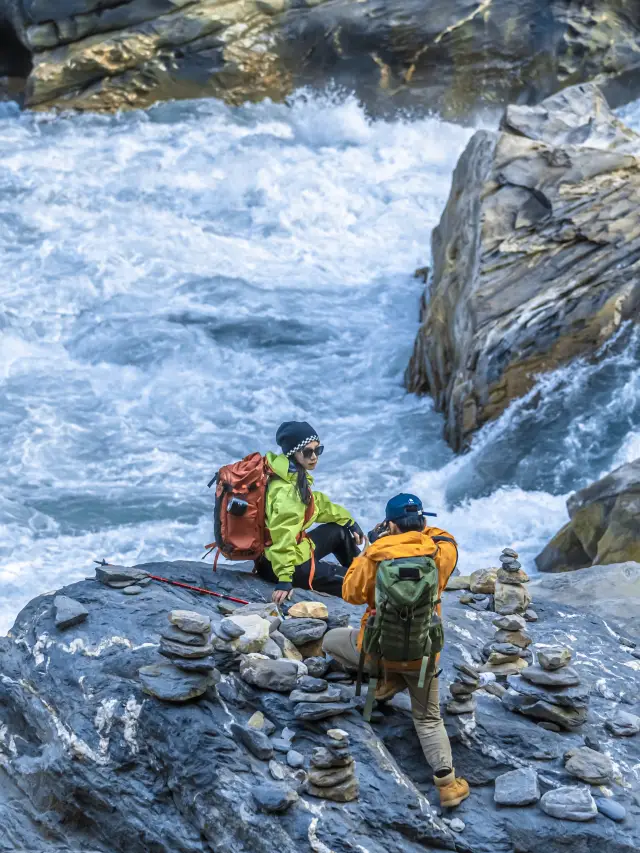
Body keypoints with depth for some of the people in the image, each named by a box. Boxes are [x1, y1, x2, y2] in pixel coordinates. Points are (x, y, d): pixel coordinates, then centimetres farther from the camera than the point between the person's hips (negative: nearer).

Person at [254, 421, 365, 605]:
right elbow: (283, 536, -37)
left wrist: (349, 521, 19)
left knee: (340, 530, 23)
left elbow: (317, 503, 18)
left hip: (294, 550, 10)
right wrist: (285, 578, -42)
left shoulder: (295, 476, 2)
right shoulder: (286, 490, -29)